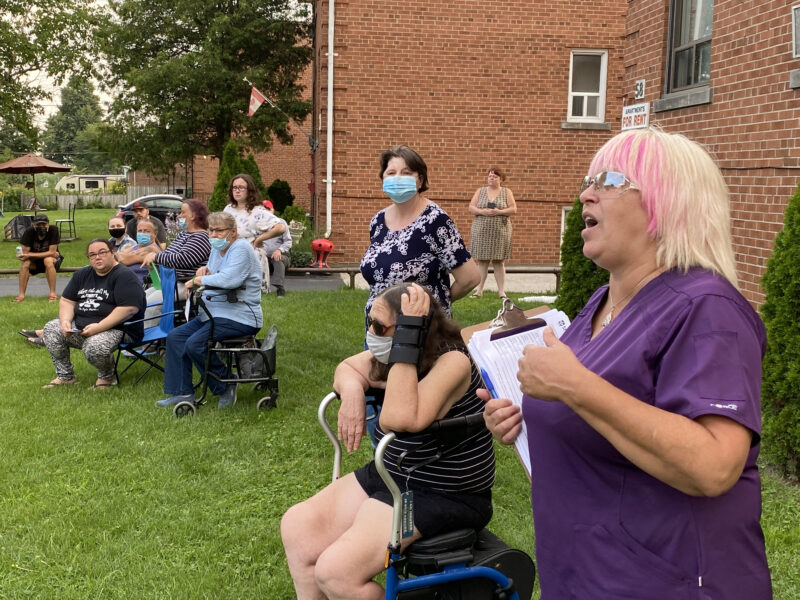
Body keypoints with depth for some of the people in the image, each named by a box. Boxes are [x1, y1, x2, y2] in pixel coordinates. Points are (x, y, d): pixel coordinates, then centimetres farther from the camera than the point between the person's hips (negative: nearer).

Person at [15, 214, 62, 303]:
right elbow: (25, 253, -20)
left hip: (52, 259, -2)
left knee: (48, 260, -34)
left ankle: (53, 294, -29)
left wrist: (30, 255, -30)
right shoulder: (29, 232, -17)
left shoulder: (53, 230, -21)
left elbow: (52, 252, -23)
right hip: (35, 262, 2)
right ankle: (21, 295, -22)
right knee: (25, 262, -28)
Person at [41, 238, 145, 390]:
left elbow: (129, 308, -23)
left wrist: (99, 327, -26)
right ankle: (65, 376, 5)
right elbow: (67, 301, 17)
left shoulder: (124, 276, -11)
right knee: (51, 328, -4)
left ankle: (106, 377, -2)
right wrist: (65, 321, -6)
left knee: (95, 346, -35)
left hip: (116, 329, -8)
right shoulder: (82, 275, 15)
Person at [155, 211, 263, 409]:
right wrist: (205, 271, 0)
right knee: (175, 337, 2)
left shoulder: (241, 248, -15)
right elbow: (213, 278, 24)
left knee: (195, 343, -25)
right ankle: (182, 393, 4)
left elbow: (229, 279, -30)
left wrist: (197, 280, -17)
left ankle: (226, 388, -6)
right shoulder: (217, 249, 16)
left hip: (239, 317, -10)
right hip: (213, 313, 10)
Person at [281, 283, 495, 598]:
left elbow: (399, 420, -36)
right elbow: (348, 367, 15)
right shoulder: (390, 355, -1)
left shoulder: (453, 362, -24)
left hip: (443, 497, -8)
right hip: (389, 474, 9)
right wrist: (353, 390, -9)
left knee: (336, 572, -19)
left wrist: (407, 337, -35)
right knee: (296, 527, 2)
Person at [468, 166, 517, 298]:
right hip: (481, 230, 1)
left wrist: (499, 212, -16)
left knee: (499, 261, -2)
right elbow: (471, 208, 5)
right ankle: (479, 290, 4)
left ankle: (501, 291, 1)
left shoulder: (507, 192, 9)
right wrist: (482, 212, -15)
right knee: (482, 260, 1)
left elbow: (513, 209, 0)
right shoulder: (480, 191, 12)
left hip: (500, 231, -1)